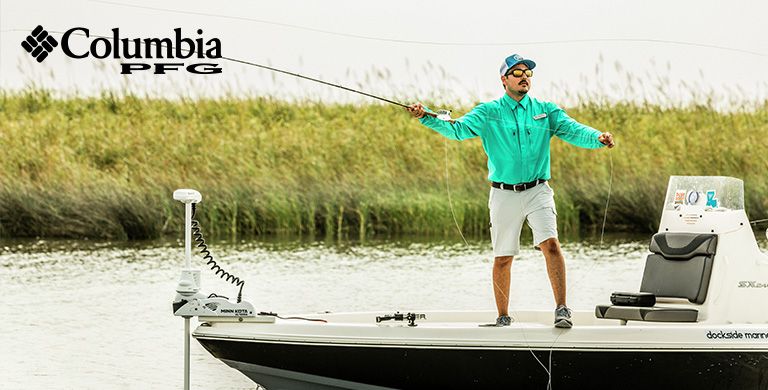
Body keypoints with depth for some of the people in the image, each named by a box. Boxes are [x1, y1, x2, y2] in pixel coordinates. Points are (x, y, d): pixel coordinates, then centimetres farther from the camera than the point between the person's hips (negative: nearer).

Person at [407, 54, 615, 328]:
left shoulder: (546, 111, 7)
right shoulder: (488, 113, 3)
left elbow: (572, 130, -5)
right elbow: (458, 129, -8)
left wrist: (597, 138, -26)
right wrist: (425, 116, -24)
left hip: (537, 190, 0)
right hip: (504, 193, 0)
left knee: (550, 243, -19)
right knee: (502, 259, 5)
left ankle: (562, 309, -19)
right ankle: (503, 317, 18)